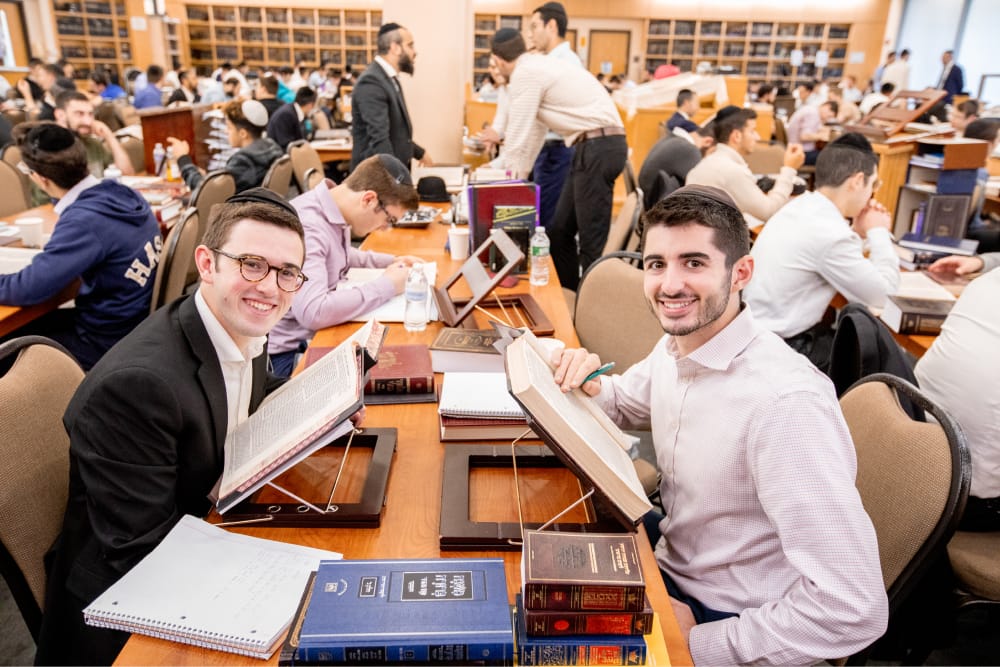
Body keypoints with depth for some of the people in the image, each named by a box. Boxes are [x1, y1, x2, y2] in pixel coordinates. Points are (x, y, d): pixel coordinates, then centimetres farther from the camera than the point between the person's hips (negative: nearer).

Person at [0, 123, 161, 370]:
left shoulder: (85, 219, -28)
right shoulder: (122, 192, -3)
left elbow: (29, 288, -29)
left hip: (110, 342, -8)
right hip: (138, 324, 8)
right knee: (31, 321, 23)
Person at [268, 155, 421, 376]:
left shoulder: (335, 208, 0)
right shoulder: (306, 226, -26)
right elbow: (313, 312, -37)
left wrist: (391, 262, 8)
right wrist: (387, 285, -26)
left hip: (317, 333, 8)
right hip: (289, 352, -8)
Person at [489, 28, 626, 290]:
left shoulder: (524, 74, -8)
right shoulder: (538, 67, 22)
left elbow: (517, 135, -8)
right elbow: (533, 128, 28)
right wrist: (517, 175, 34)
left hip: (597, 148, -10)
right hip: (595, 147, 10)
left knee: (591, 242, -8)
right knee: (560, 232, 13)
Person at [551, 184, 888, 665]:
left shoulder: (785, 404, -32)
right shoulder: (675, 346, -6)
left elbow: (853, 610, -32)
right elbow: (627, 406, 15)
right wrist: (590, 385, -9)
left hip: (728, 623, -6)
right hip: (670, 553, 7)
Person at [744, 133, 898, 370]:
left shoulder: (800, 206, 4)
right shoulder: (830, 233, -23)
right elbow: (881, 295, -12)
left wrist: (858, 232, 9)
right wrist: (878, 233, -1)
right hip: (782, 352, -9)